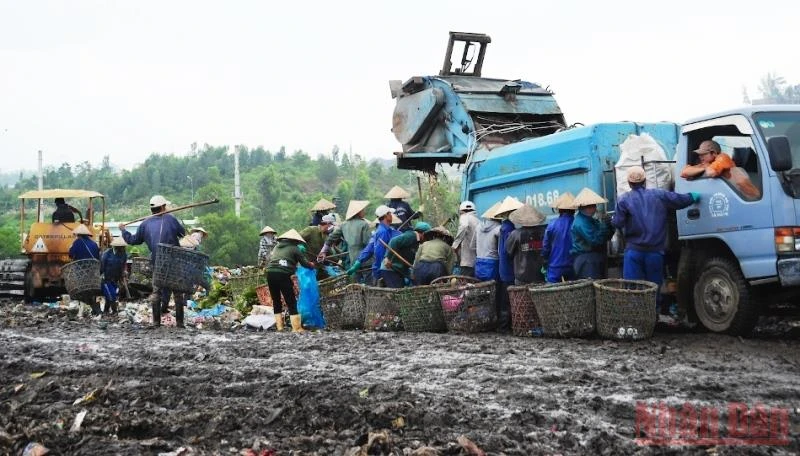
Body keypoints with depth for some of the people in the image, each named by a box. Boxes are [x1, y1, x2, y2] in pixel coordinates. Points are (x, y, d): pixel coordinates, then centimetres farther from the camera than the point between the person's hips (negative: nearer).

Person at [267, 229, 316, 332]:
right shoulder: (295, 248, 9)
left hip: (270, 273, 5)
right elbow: (304, 263, 12)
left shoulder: (277, 246, 24)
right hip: (283, 274, -5)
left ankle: (279, 326, 14)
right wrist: (313, 265, 34)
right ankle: (296, 327, -5)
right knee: (291, 302, -1)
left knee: (276, 301, 15)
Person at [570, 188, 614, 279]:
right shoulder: (581, 223, -14)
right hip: (586, 261, -10)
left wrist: (610, 227, 2)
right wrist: (605, 225, -18)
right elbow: (595, 240, -20)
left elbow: (605, 237, 20)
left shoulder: (590, 220, 17)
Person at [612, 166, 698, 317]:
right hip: (655, 251, 2)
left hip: (634, 250, -2)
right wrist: (695, 196, 26)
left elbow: (618, 223, -5)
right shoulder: (659, 195, 5)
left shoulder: (624, 199, -1)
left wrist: (612, 219, 17)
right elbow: (682, 200, 7)